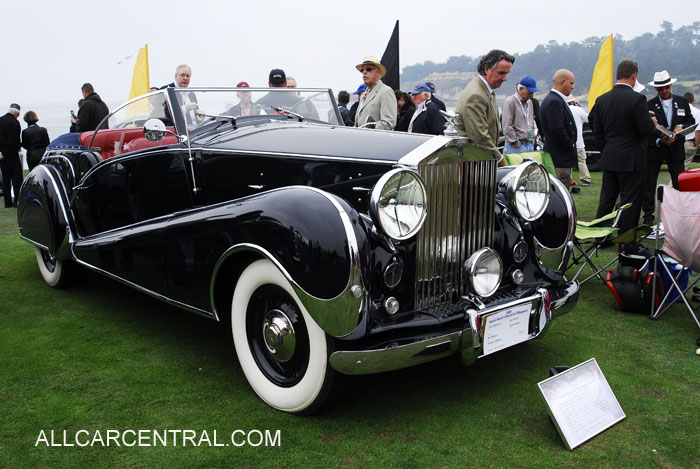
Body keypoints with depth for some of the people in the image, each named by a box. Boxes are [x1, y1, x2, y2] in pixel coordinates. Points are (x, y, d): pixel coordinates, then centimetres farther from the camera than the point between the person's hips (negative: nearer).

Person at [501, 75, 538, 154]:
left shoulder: (529, 102, 16)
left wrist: (532, 138, 17)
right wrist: (515, 142, -14)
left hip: (530, 144, 8)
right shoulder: (510, 102, -10)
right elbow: (507, 126, -15)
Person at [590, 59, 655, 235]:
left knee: (606, 198, 14)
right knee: (630, 201, 3)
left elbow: (597, 131, 7)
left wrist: (605, 151, 16)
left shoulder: (602, 99, 4)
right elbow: (645, 128, -17)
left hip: (608, 159, 6)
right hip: (631, 160, -6)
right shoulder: (637, 98, -14)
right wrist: (652, 121, 5)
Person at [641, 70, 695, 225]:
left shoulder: (682, 102, 9)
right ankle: (648, 216, 9)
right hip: (654, 150, -2)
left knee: (680, 184, 2)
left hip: (676, 150, 2)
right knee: (649, 184, 0)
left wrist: (681, 127, -10)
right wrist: (659, 140, -19)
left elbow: (691, 121, 11)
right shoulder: (649, 105, -2)